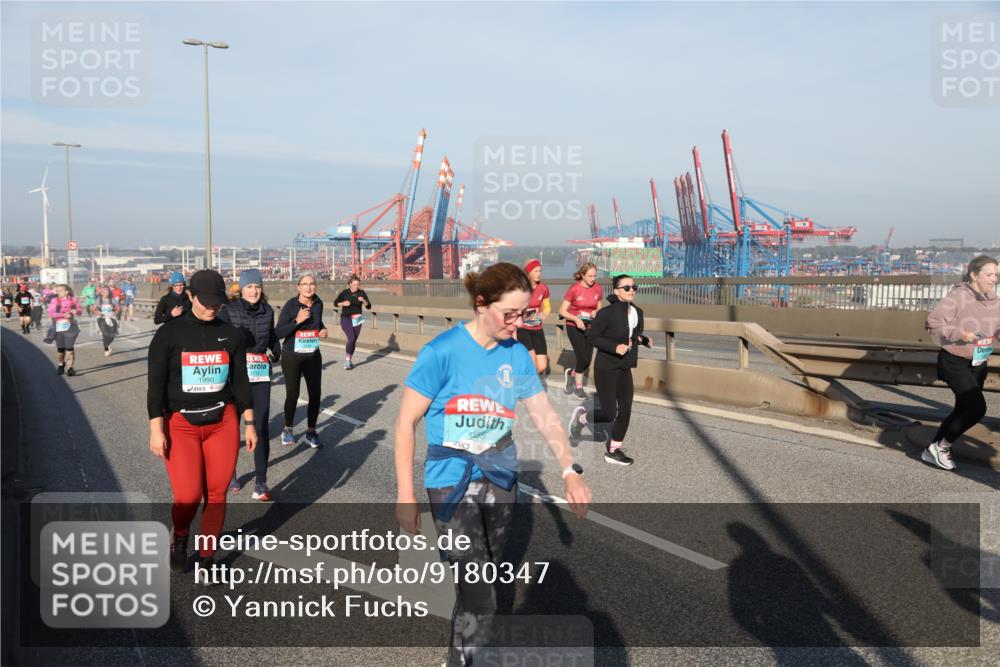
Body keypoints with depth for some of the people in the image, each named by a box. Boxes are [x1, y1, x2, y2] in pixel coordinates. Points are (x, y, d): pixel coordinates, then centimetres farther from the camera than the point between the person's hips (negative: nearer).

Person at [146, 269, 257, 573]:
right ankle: (179, 539, 23)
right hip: (180, 424, -3)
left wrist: (249, 424, 8)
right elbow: (156, 384, -5)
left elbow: (240, 381, 9)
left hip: (223, 422, 3)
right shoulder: (169, 334, -5)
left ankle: (207, 558, 22)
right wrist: (156, 430, -9)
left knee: (216, 494, 4)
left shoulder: (231, 335, 3)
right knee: (188, 496, -11)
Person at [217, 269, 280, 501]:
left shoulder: (267, 311, 6)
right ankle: (229, 472, 30)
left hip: (261, 374, 2)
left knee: (261, 426, -2)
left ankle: (260, 482, 3)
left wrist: (276, 350, 10)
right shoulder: (229, 310, -5)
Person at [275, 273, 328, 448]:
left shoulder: (318, 304, 0)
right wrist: (297, 321, -26)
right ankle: (288, 430, 27)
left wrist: (323, 330, 1)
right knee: (292, 395, 5)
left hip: (313, 356, 4)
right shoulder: (290, 305, -14)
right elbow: (278, 332, -17)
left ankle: (311, 432, 15)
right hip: (292, 357, -3)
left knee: (315, 394, 0)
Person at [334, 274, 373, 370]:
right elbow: (335, 303, 4)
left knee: (354, 341, 6)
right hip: (346, 318, -3)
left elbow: (369, 307, -3)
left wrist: (364, 301, -22)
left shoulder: (362, 293, -2)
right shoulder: (344, 293, -7)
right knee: (351, 338, -19)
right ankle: (347, 360, -6)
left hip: (357, 320, 3)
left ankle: (348, 361, 22)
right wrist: (343, 304, -15)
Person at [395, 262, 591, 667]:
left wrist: (571, 473, -7)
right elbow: (406, 422, -12)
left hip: (501, 478, 5)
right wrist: (405, 494, -14)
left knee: (483, 581, 18)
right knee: (481, 598, -9)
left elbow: (545, 417, 4)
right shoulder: (442, 352, -17)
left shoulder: (517, 355, -3)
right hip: (452, 482, -5)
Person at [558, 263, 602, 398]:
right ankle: (578, 387, 15)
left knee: (587, 360, 2)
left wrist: (596, 312, -11)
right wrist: (576, 319, -24)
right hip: (574, 327, -4)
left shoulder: (598, 288, -3)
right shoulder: (574, 289, -15)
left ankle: (571, 373, 33)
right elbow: (562, 311, -11)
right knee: (583, 358, -9)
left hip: (590, 327, 4)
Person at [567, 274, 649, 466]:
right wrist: (614, 347, -23)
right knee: (609, 414, -5)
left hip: (624, 369, 7)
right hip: (605, 368, -7)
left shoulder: (638, 312, 3)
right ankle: (582, 416, 25)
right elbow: (592, 336, -12)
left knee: (625, 410, 6)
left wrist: (643, 340, -4)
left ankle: (613, 450, 21)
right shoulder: (606, 313, -18)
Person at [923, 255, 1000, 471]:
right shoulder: (958, 296, -18)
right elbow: (933, 322, -19)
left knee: (963, 410, 13)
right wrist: (960, 333, -27)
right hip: (955, 362, -8)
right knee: (977, 408, -15)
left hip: (978, 363, 8)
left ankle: (933, 450, 26)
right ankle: (941, 447, 3)